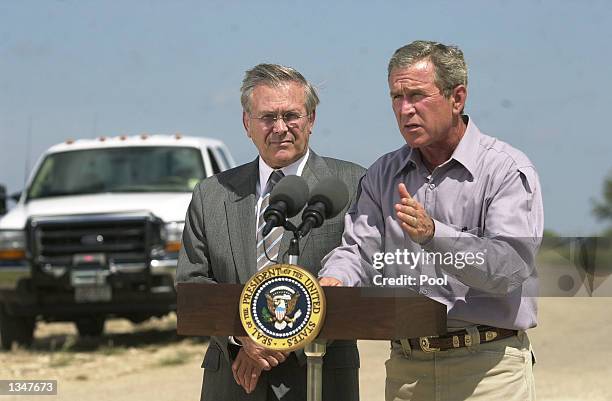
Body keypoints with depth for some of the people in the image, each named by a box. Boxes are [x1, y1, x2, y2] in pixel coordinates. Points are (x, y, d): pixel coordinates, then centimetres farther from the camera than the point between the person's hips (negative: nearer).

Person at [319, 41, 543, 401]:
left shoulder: (507, 169, -5)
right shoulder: (382, 175, 13)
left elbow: (509, 266, -17)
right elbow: (359, 249, 4)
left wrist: (433, 234, -29)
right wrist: (332, 283, -18)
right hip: (406, 367, 4)